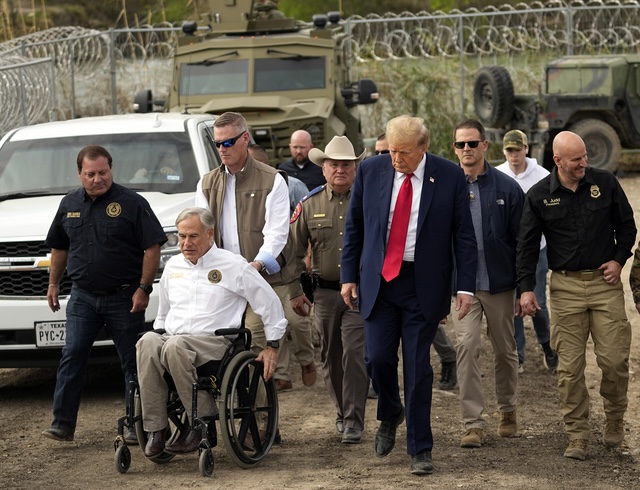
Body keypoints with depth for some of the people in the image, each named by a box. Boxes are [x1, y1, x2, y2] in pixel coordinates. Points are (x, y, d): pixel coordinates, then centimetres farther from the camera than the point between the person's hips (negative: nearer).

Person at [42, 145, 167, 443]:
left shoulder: (132, 203, -6)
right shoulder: (70, 205, 9)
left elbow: (152, 248, -8)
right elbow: (59, 247, 20)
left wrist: (143, 288, -13)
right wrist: (53, 284, 17)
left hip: (124, 298, -4)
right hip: (83, 296, 4)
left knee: (132, 362, 3)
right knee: (72, 358, -4)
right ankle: (62, 424, -3)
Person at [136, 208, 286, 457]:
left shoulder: (233, 265, 5)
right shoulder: (173, 266, 22)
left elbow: (269, 303, 9)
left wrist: (272, 346, 8)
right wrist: (159, 333, 26)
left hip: (213, 340, -4)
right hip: (172, 338, 4)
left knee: (175, 347, -39)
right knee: (147, 342, -33)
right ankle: (155, 429, -34)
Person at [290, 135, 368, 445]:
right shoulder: (310, 205, 7)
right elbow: (294, 250, 12)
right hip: (324, 292, 3)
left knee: (355, 355, -11)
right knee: (331, 358, 10)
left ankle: (354, 422, -7)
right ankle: (342, 411, 29)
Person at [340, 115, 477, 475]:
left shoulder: (450, 176, -5)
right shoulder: (370, 171, 0)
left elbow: (464, 235, -1)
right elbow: (354, 227, 8)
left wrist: (466, 287, -7)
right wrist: (349, 276, 5)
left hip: (424, 284, -2)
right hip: (379, 280, 2)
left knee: (418, 367, 0)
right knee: (378, 358, -2)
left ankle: (420, 449, 10)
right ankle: (390, 415, 29)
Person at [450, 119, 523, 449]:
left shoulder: (507, 188, 0)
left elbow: (521, 239, 2)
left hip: (500, 283, 1)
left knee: (505, 350, 12)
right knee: (466, 346, -12)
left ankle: (507, 410, 33)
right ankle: (472, 424, -9)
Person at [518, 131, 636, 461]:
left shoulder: (605, 183, 1)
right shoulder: (539, 195, 0)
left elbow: (626, 224, 13)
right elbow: (527, 245, 5)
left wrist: (619, 259, 0)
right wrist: (526, 288, -1)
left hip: (605, 282, 0)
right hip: (566, 287, 0)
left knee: (614, 359, -4)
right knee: (570, 366, -1)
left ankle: (615, 419, 21)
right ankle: (577, 436, 6)